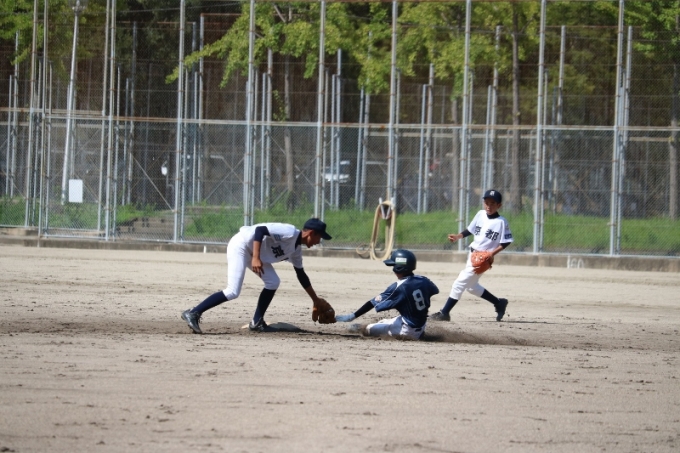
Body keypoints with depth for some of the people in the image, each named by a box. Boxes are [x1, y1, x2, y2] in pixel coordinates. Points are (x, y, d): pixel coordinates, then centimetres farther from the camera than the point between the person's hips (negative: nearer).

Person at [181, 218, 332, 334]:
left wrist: (315, 299, 29)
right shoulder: (289, 232, -18)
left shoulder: (296, 249, 11)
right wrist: (255, 258, -35)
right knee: (233, 292, -18)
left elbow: (301, 275, 24)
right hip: (240, 246, -10)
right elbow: (260, 230, -28)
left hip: (253, 252, 10)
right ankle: (193, 313, -18)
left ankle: (257, 322, 12)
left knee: (273, 283, 7)